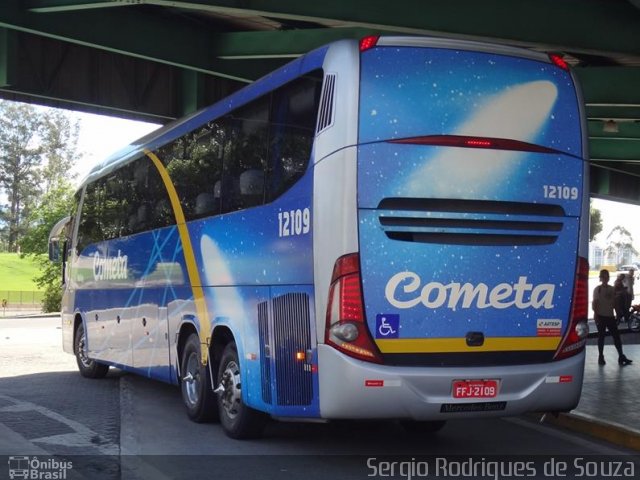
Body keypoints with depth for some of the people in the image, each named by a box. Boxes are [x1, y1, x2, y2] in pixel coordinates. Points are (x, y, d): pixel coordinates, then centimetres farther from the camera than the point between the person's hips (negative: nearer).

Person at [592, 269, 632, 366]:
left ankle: (621, 356, 6)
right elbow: (595, 303, -7)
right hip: (601, 316, -4)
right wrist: (595, 314, -14)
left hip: (610, 316, 4)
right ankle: (601, 357, 9)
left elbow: (614, 302, 15)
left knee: (616, 336, 2)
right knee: (601, 336, 2)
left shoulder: (612, 289, 9)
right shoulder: (597, 289, -4)